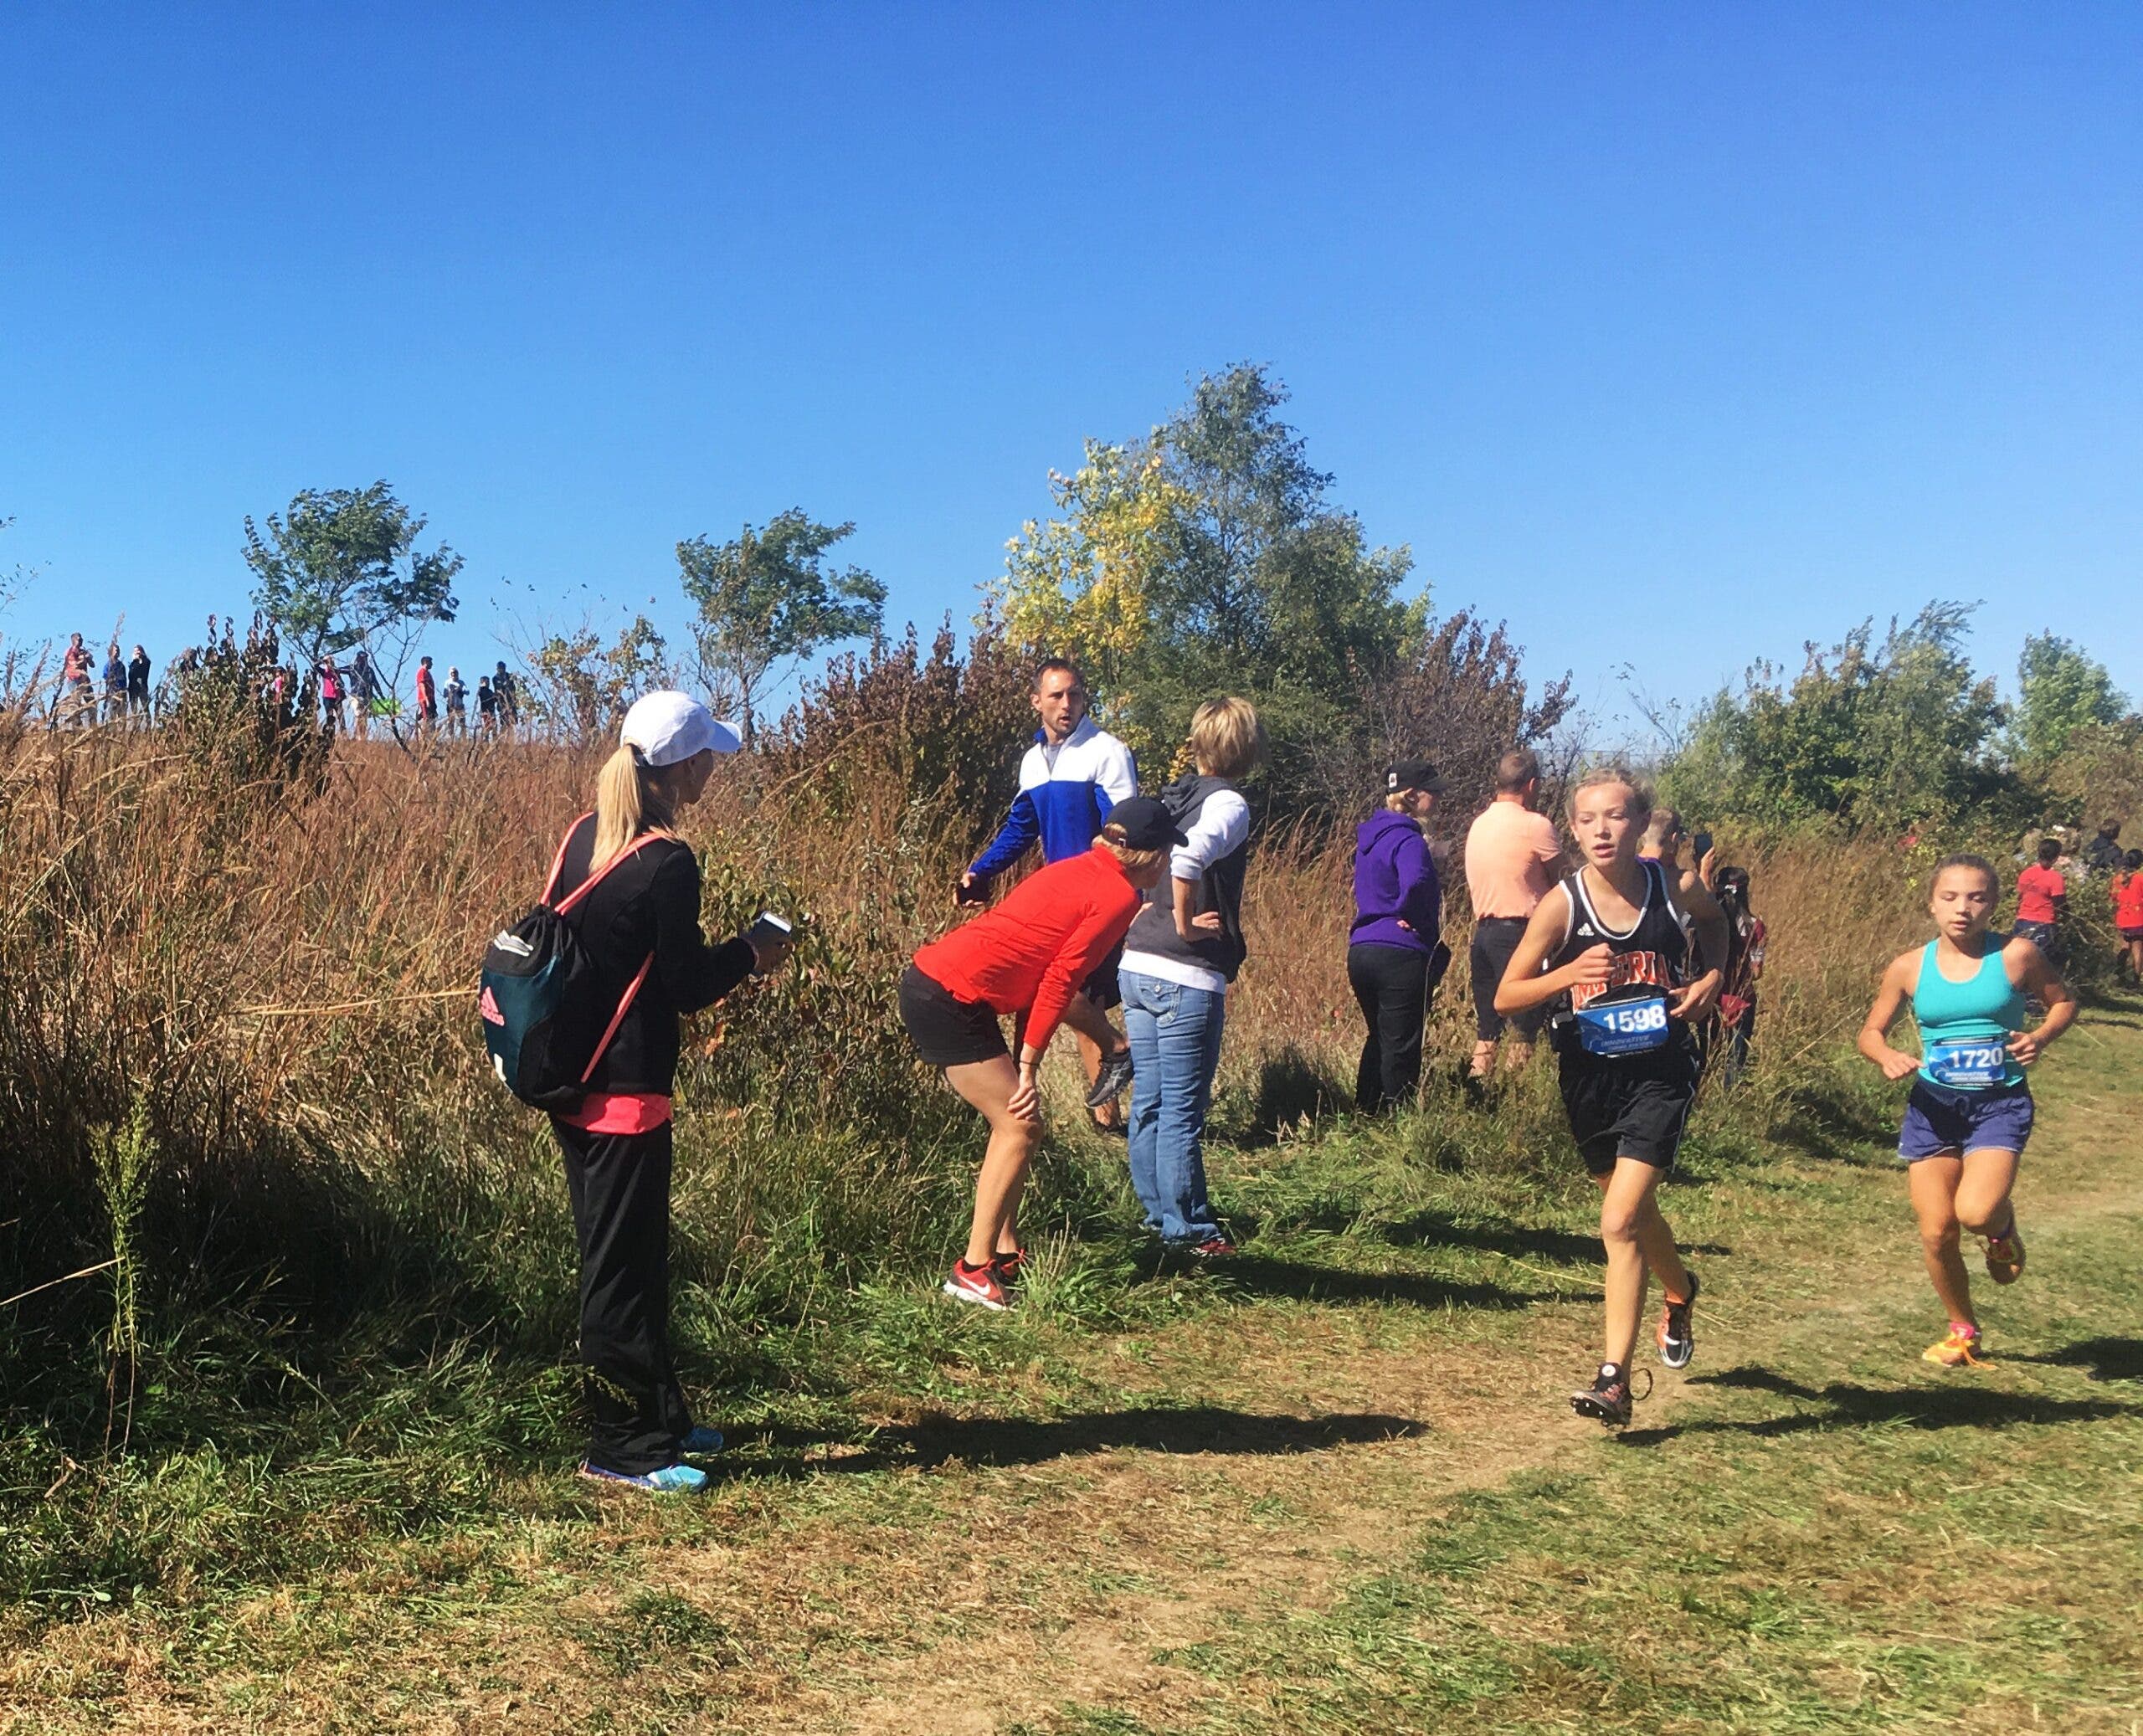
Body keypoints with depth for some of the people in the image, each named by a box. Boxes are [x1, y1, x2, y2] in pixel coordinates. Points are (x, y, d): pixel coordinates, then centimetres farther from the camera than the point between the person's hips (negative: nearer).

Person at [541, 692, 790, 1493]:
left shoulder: (584, 835, 6)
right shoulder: (667, 864, -19)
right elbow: (686, 985, -16)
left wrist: (717, 956, 17)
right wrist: (749, 955, 3)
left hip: (572, 1082, 9)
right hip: (625, 1092, -9)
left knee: (628, 1259, 18)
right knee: (622, 1269, 2)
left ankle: (660, 1418, 30)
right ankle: (623, 1449, 12)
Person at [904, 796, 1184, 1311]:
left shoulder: (1080, 870, 19)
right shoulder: (1120, 895, -8)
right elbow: (1059, 980, -13)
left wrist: (1023, 1062, 17)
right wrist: (1028, 1068, -10)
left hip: (929, 978, 10)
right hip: (951, 1001, -10)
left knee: (1014, 1121, 16)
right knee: (1021, 1128, -5)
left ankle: (1005, 1253, 20)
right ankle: (971, 1271, -3)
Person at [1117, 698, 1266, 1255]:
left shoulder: (1169, 797, 13)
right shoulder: (1228, 803, -10)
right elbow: (1187, 860, -29)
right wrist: (1184, 924, -16)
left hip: (1135, 968, 8)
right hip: (1187, 978, -7)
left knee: (1148, 1103, 13)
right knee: (1182, 1111, 0)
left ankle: (1158, 1215, 24)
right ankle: (1188, 1229, 8)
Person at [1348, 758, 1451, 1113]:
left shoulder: (1371, 833, 13)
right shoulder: (1408, 840, -15)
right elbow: (1415, 883, -35)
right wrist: (1409, 916, -16)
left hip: (1361, 950, 9)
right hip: (1401, 956, -9)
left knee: (1380, 1040, 20)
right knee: (1401, 1048, 0)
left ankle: (1364, 1116, 25)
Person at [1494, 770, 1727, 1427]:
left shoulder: (1670, 885, -7)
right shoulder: (1562, 904, -11)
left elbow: (1713, 920, 18)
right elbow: (1505, 997, -9)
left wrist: (1711, 978, 1)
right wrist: (1569, 973, -25)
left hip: (1659, 1071, -2)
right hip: (1589, 1076, 2)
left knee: (1620, 1221, -15)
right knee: (1634, 1211, 21)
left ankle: (1614, 1378, -8)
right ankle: (1680, 1291, 53)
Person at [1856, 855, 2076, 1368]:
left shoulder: (2016, 956, -7)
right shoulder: (1909, 968, -2)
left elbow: (2063, 1002, 9)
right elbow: (1871, 1032, 8)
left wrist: (2040, 1037, -11)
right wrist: (1888, 1057, -14)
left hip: (2000, 1102, -2)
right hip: (1933, 1104, 2)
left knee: (1976, 1211, -24)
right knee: (1936, 1232, 2)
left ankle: (2003, 1228, 16)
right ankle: (1963, 1332, 28)